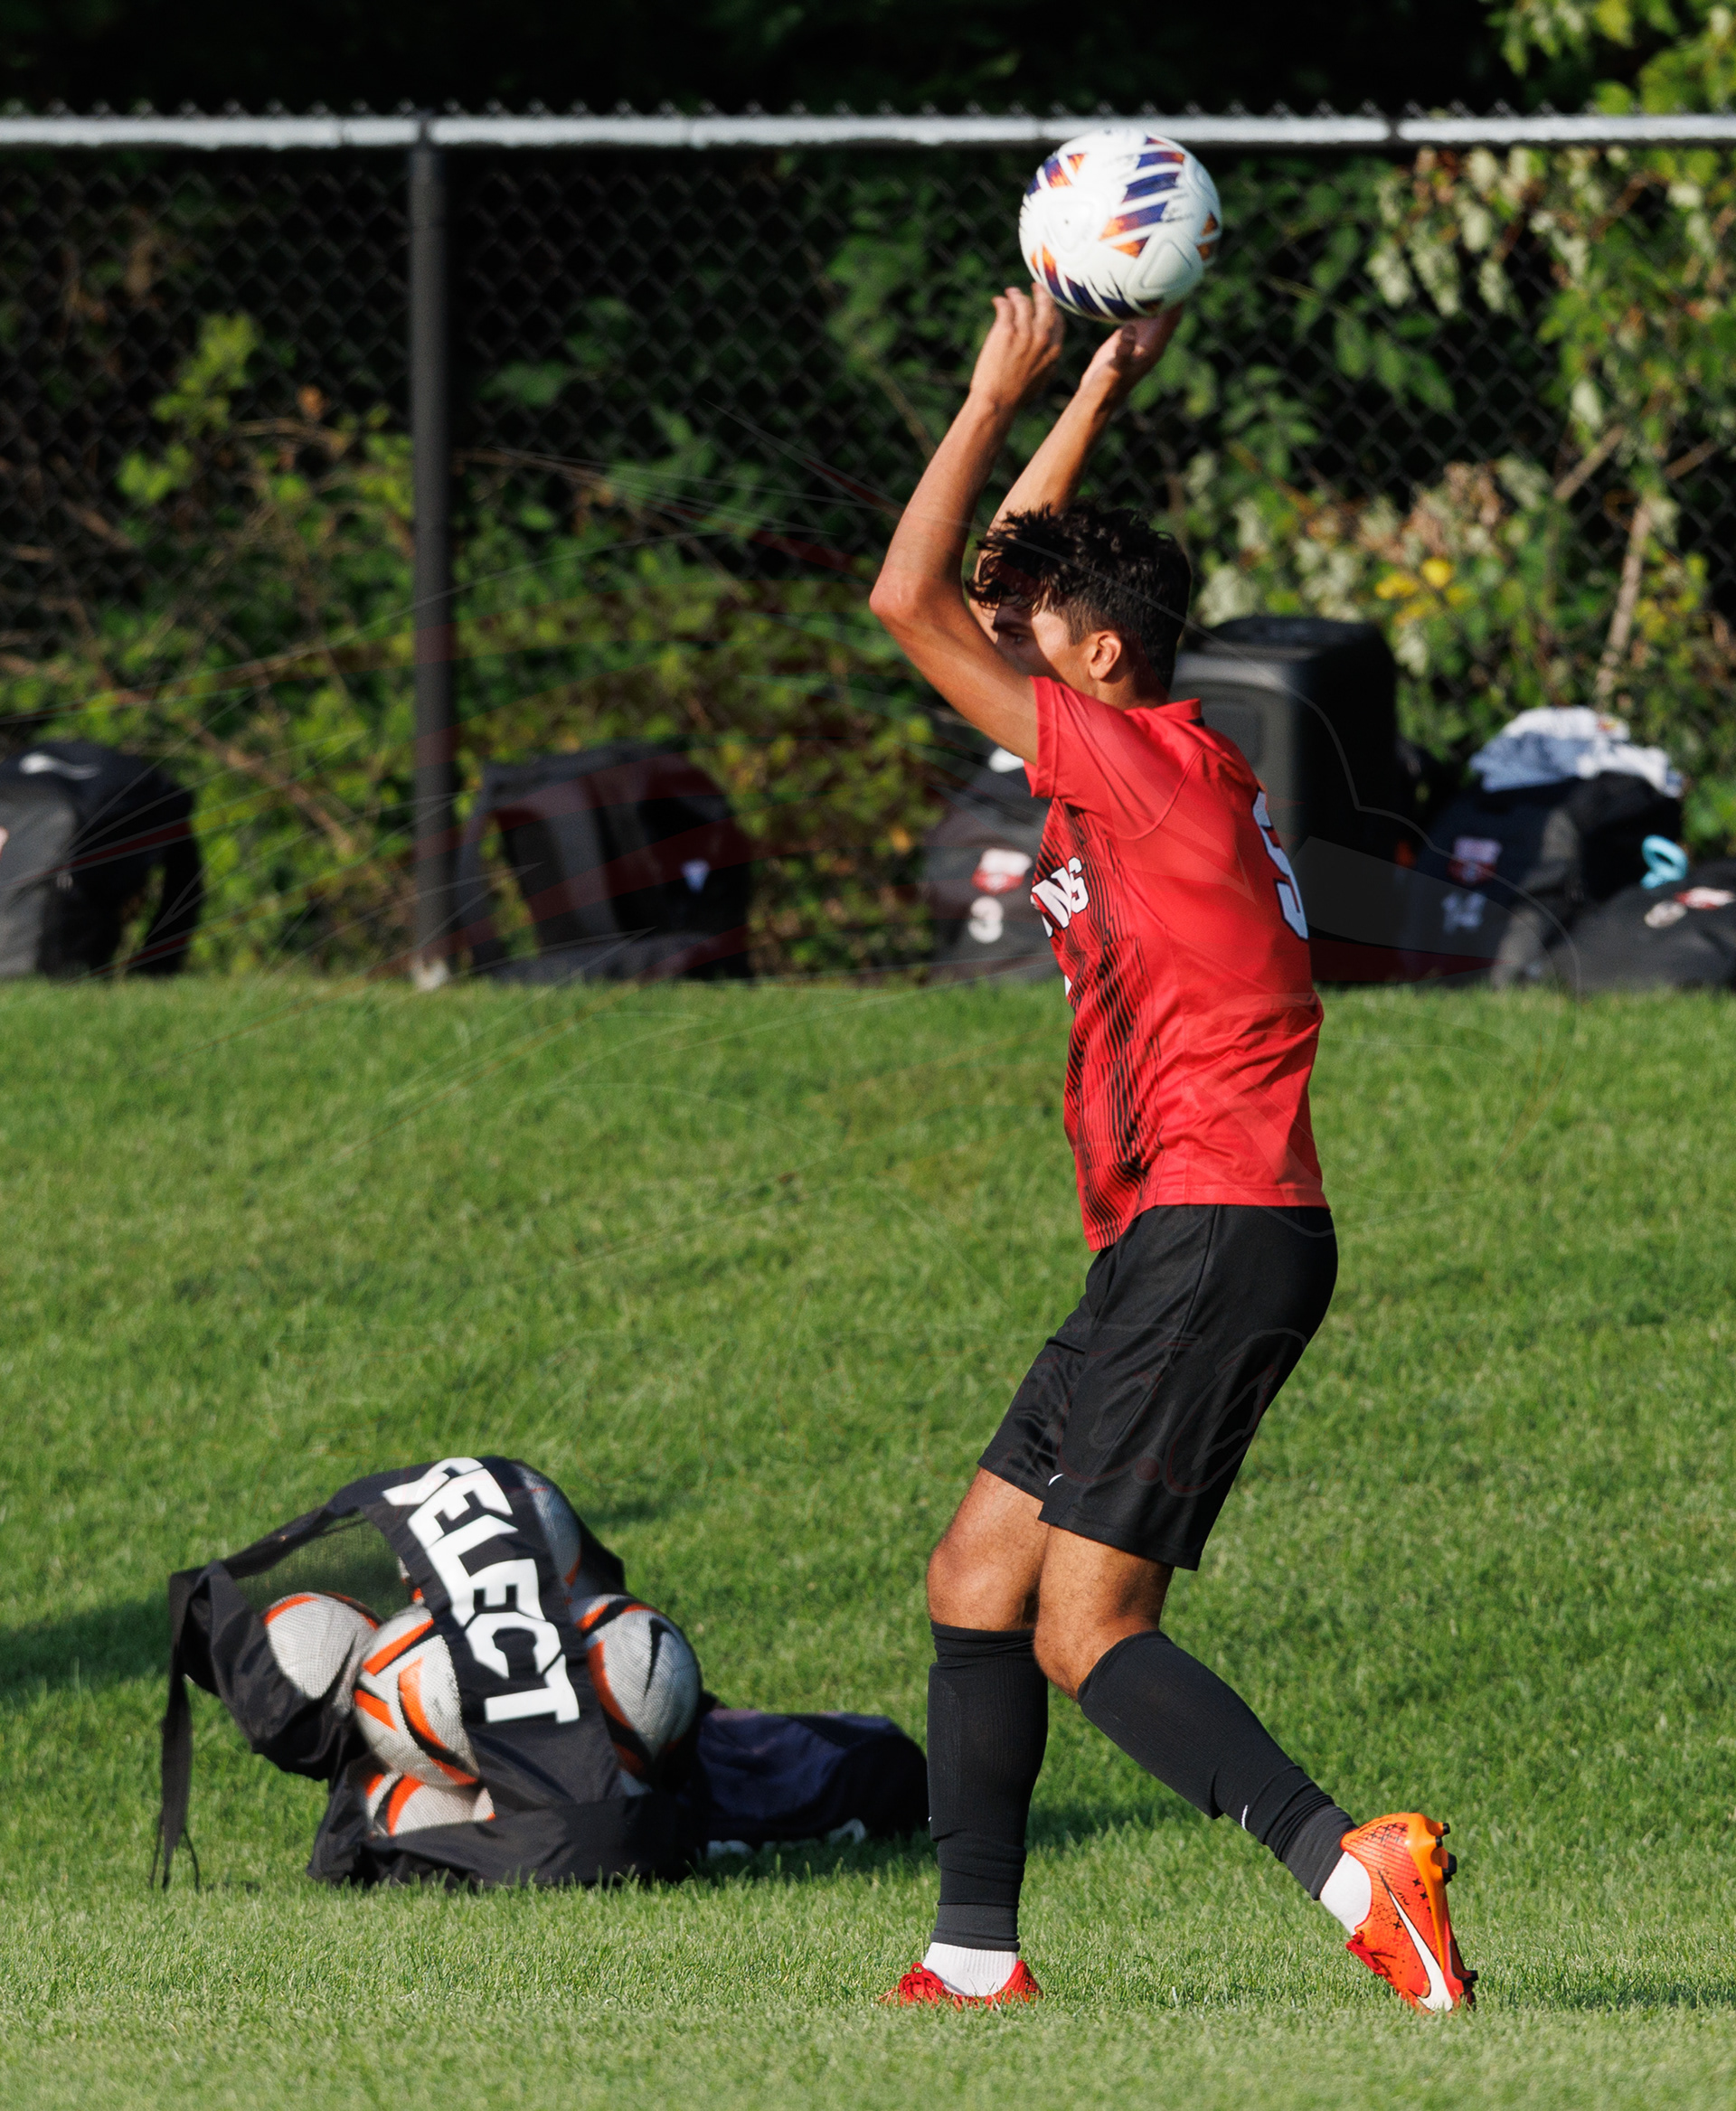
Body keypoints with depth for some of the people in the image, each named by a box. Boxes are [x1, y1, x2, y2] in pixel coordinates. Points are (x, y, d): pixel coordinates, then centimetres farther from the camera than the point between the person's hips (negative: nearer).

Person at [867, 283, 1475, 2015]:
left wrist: (1003, 393, -4)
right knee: (974, 1583, 9)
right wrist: (1097, 394, 27)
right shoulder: (1153, 767, 16)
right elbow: (1000, 583, 30)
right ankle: (974, 1956, 11)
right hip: (1180, 1246, 10)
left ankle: (1353, 1867, -25)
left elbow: (910, 603, -13)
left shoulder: (1151, 762, -11)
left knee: (1086, 1631, -16)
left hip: (1217, 1235, -10)